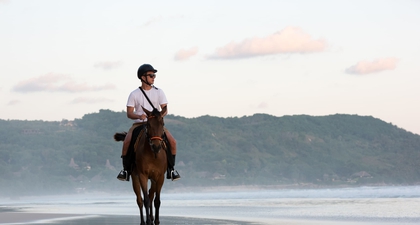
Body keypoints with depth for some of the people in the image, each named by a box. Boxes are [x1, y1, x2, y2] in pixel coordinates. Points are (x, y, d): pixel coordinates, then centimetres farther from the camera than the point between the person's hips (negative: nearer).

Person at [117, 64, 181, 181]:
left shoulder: (159, 92, 6)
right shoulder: (134, 94, 1)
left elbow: (165, 110, 2)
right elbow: (129, 113, -3)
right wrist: (139, 116, -24)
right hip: (138, 123, -1)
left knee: (172, 142, -19)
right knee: (126, 142, -27)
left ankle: (171, 168, -1)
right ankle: (125, 169, -10)